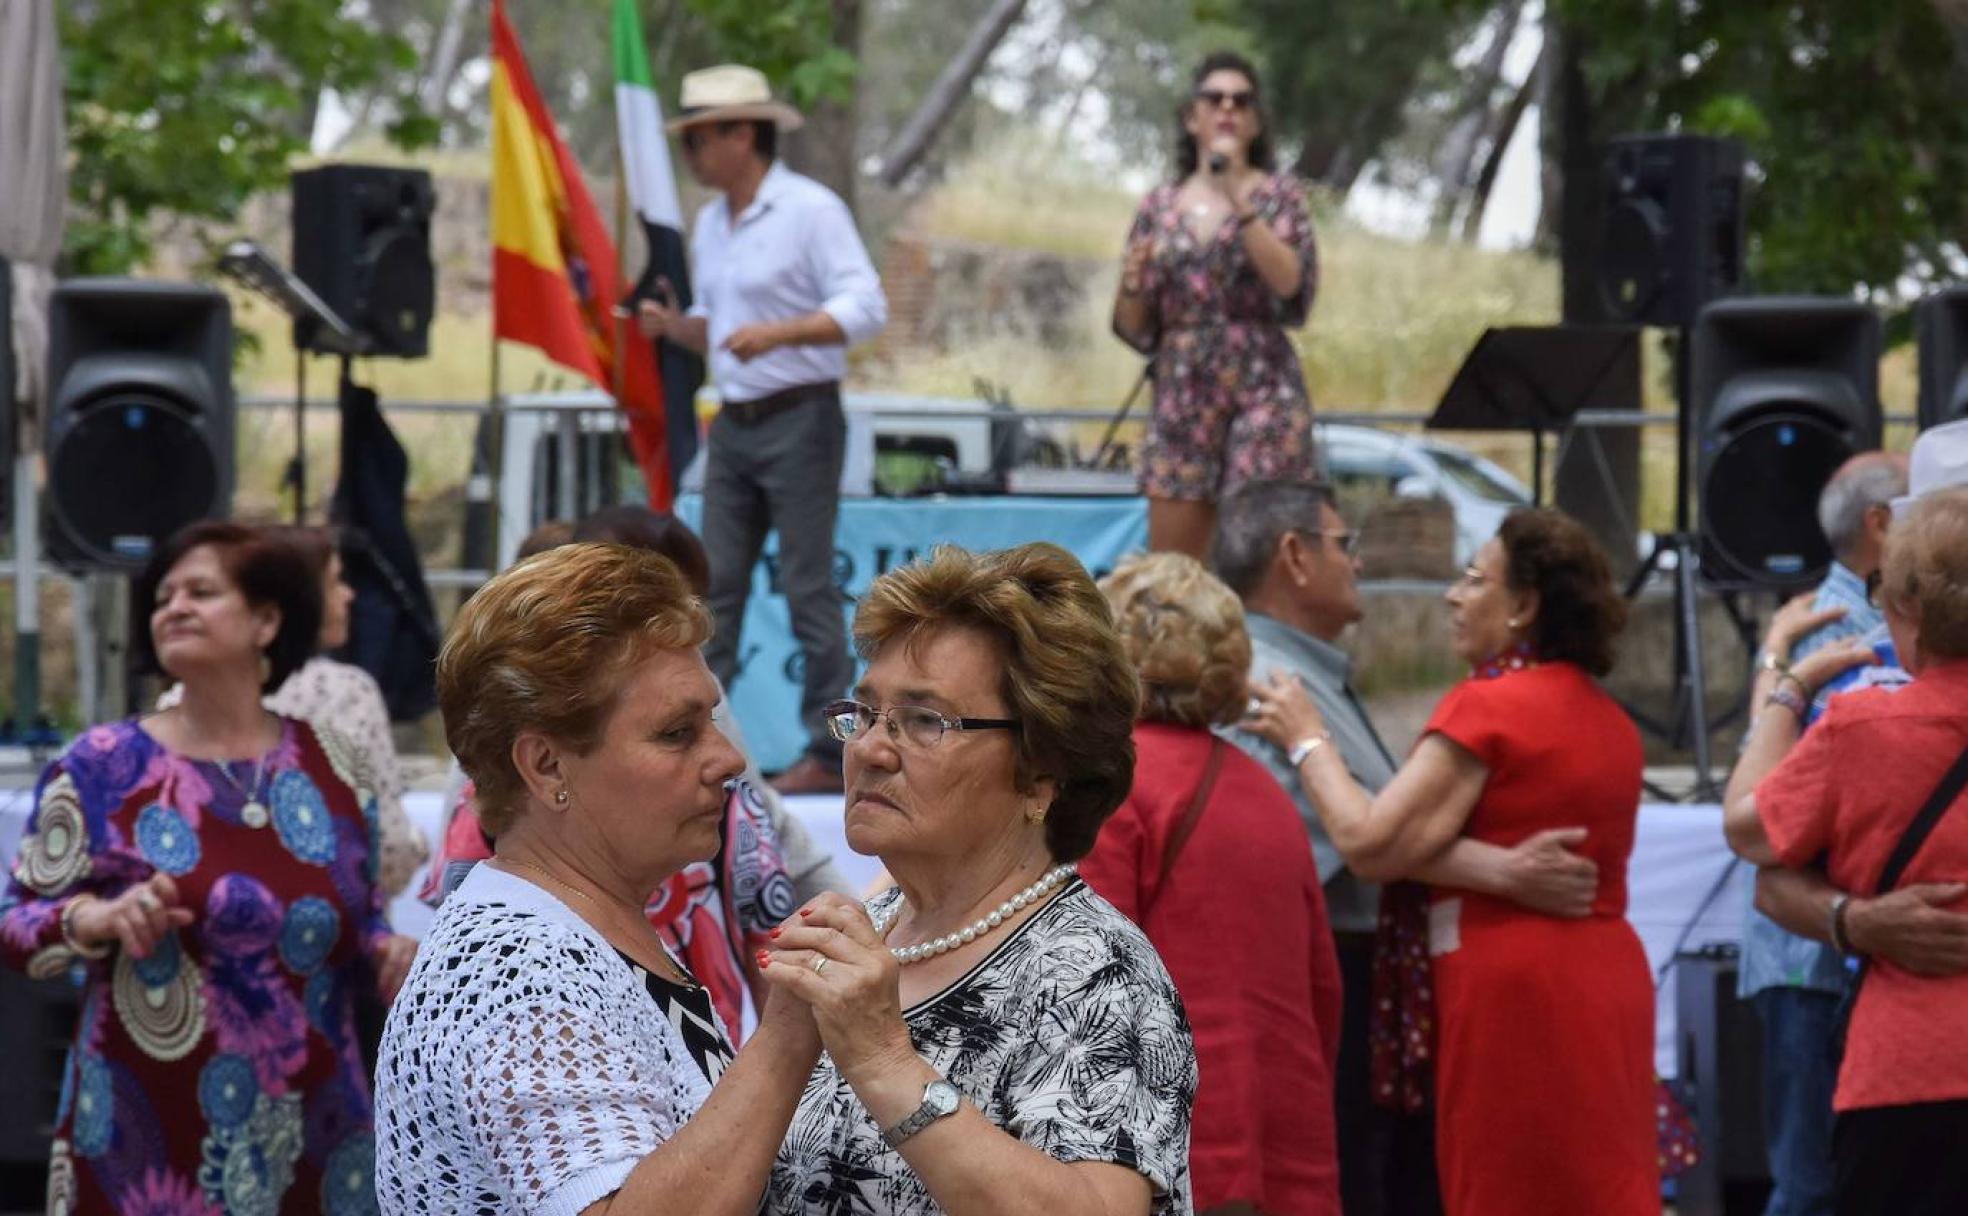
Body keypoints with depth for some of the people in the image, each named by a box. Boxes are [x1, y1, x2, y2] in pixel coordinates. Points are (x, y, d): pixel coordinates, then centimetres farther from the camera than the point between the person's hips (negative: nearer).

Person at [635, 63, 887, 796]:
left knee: (808, 588, -6)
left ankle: (831, 754, -1)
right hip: (734, 424, 8)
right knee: (715, 586, 5)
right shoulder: (710, 224, 14)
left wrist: (775, 333, -29)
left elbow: (865, 309, -17)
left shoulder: (811, 210, -10)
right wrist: (673, 324, 0)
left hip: (799, 420, -7)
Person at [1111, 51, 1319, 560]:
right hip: (1180, 398, 3)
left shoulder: (1277, 194, 5)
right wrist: (1132, 282, -7)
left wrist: (1240, 203, -15)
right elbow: (1135, 330, 13)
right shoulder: (1160, 207, 12)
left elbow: (1293, 285, -12)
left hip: (1261, 389, -3)